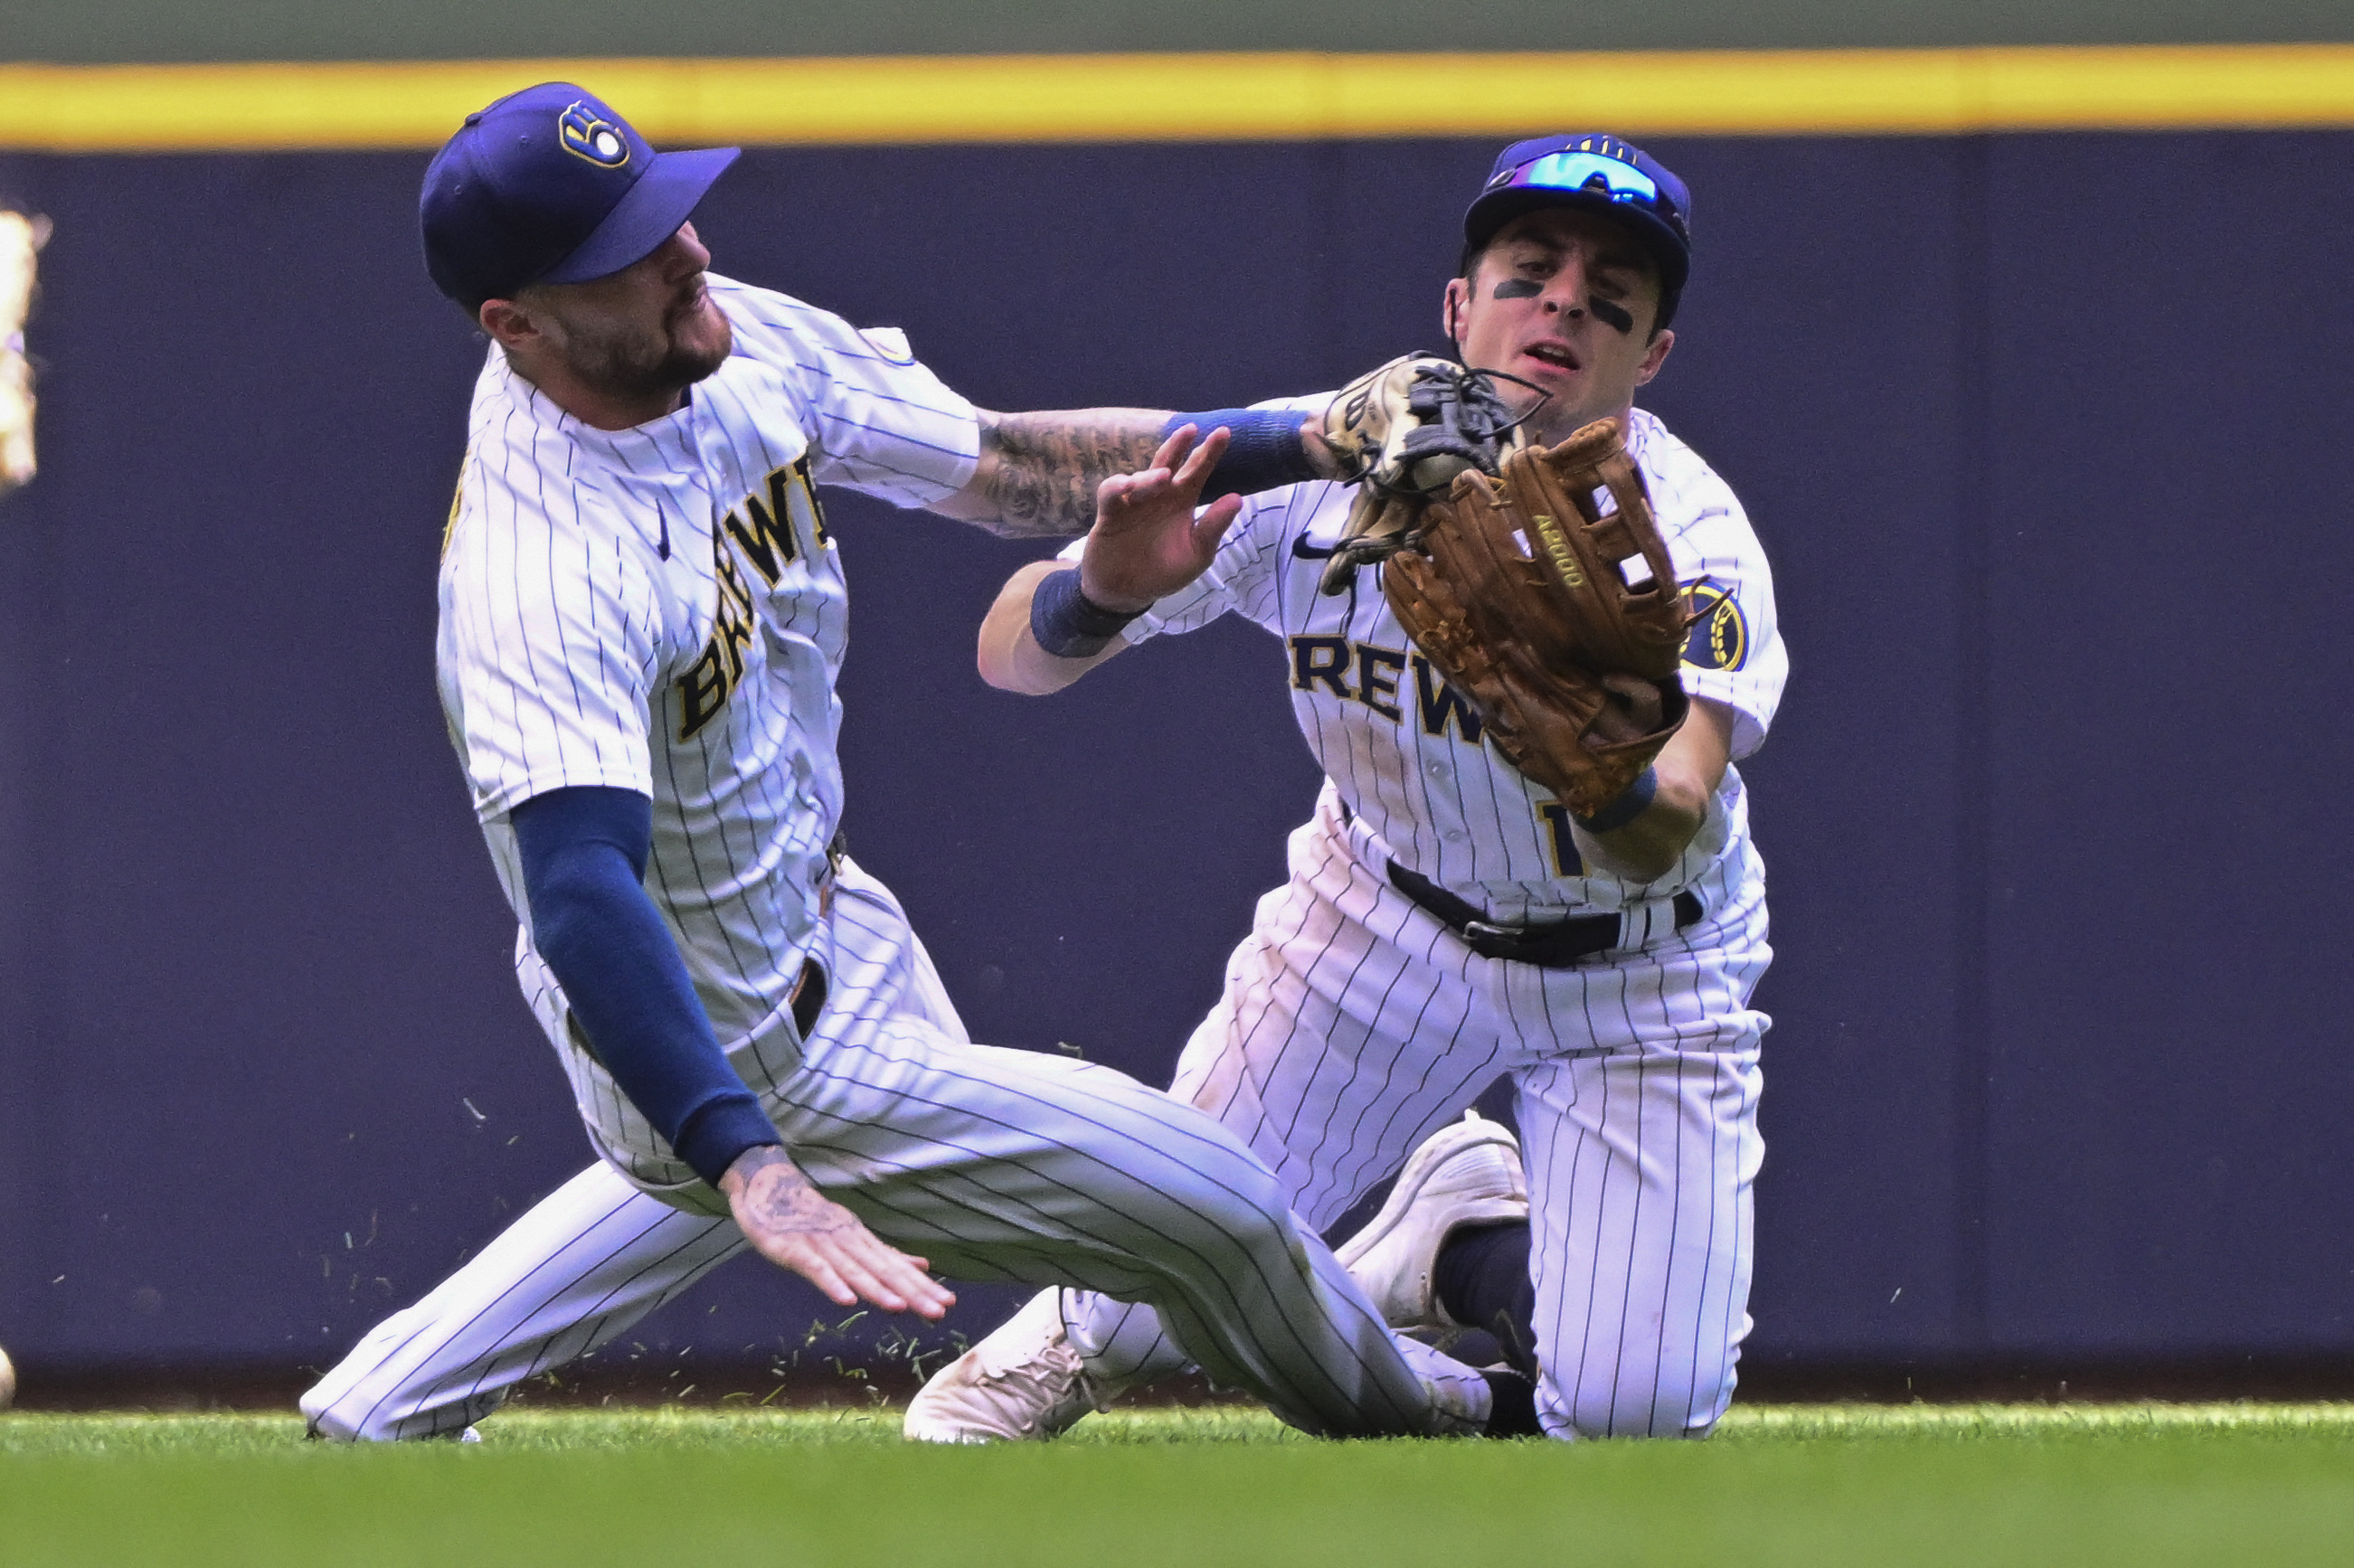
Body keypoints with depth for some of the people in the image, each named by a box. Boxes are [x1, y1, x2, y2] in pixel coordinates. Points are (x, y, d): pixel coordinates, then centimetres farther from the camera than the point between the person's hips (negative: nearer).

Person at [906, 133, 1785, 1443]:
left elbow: (1665, 837, -44)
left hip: (1636, 976, -2)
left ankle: (1466, 1235, 20)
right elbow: (1010, 652, -20)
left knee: (1633, 1409, -14)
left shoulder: (1691, 537, -28)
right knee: (1153, 1301, -2)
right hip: (1389, 916, 2)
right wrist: (1103, 590, -43)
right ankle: (1080, 1336, 37)